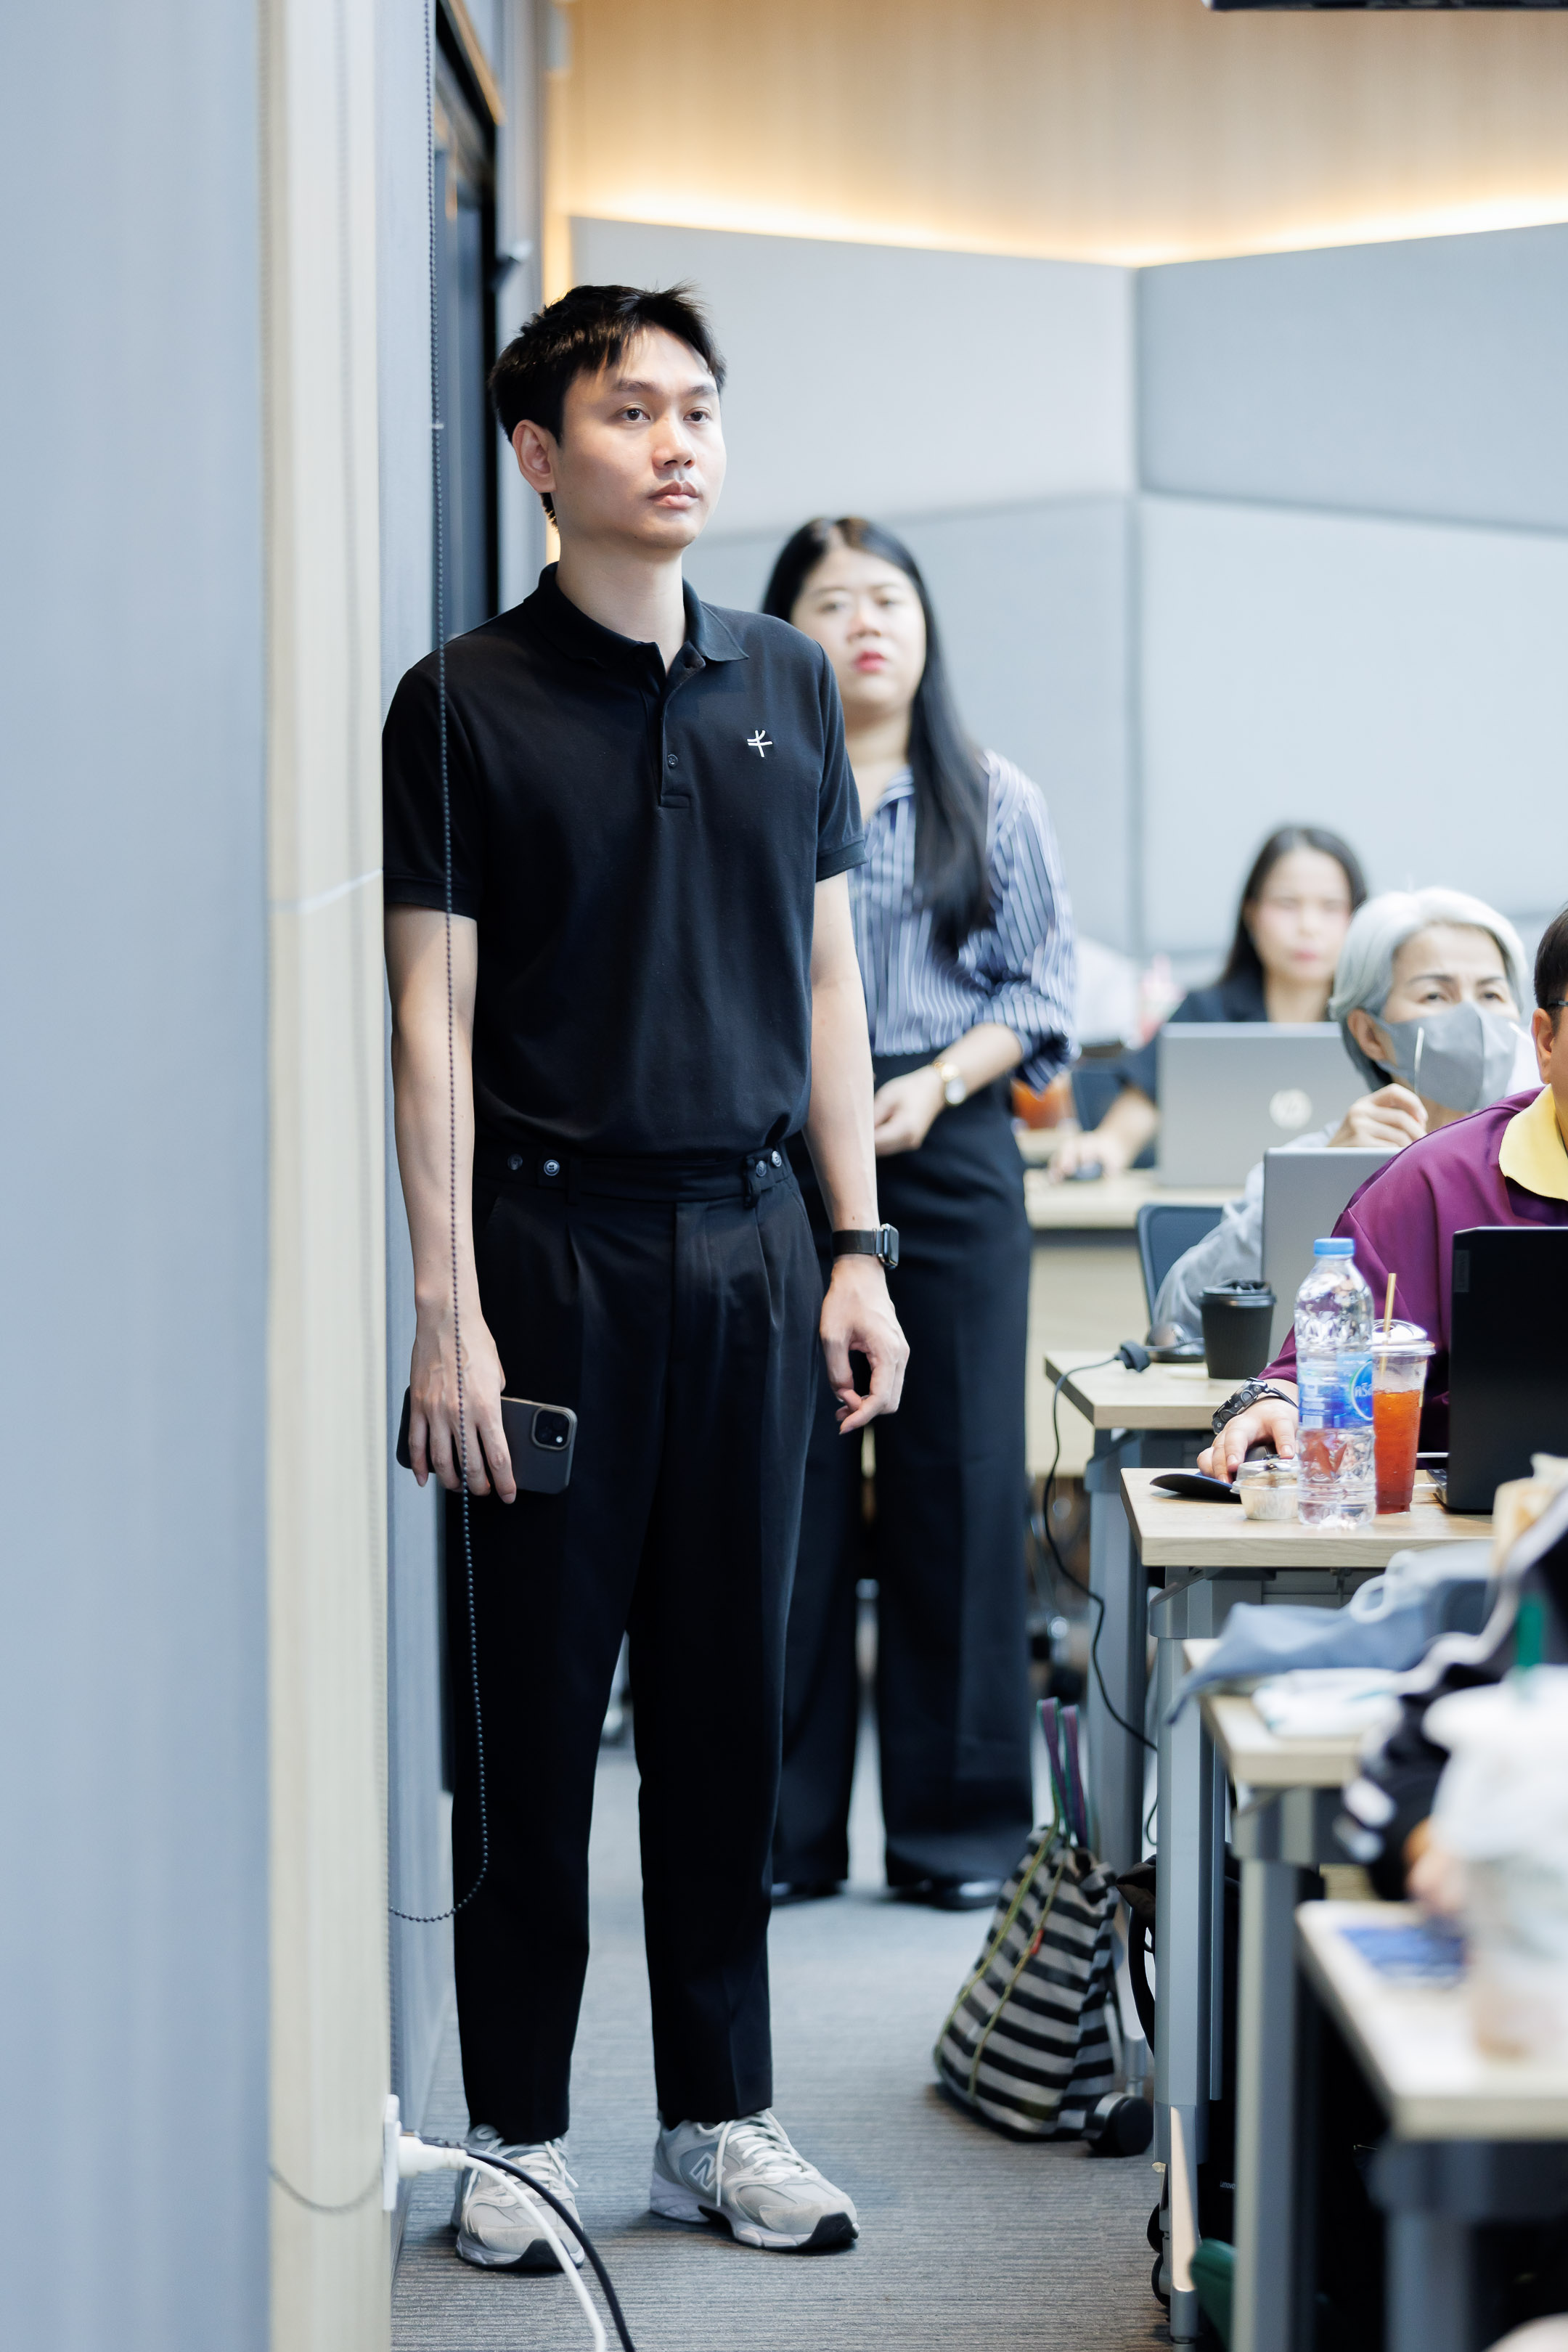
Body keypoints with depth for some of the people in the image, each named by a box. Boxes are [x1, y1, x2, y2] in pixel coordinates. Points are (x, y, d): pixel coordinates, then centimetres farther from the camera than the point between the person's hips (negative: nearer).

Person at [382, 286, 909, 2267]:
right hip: (553, 1237, -4)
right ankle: (519, 2132, 14)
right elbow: (431, 1016, -6)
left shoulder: (787, 686, 11)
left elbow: (826, 981, 13)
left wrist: (855, 1249, 7)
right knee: (536, 1708, 3)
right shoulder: (466, 705, -3)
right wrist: (447, 1309, -12)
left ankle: (721, 2117, 19)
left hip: (749, 1235, 4)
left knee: (729, 1693, 9)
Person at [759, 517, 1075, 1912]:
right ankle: (785, 1826, 9)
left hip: (951, 1158, 1)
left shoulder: (995, 804, 10)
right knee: (790, 1483, 0)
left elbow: (1041, 995, 7)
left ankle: (958, 1822, 10)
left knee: (959, 1475, 0)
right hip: (779, 1158, -1)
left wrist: (936, 1083, -8)